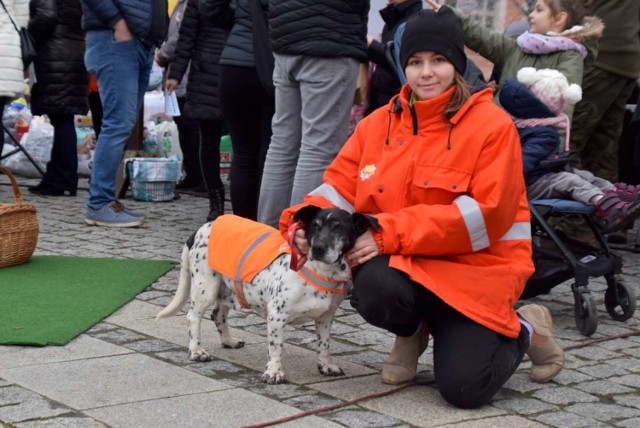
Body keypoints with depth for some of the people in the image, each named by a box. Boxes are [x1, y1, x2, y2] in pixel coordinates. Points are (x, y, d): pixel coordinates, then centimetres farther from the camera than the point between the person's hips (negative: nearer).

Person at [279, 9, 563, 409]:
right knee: (375, 288, -33)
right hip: (406, 261, 3)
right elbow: (342, 186, 5)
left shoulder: (492, 124, -11)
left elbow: (486, 213, -19)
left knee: (463, 386, -18)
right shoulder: (379, 123, 5)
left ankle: (525, 329, 17)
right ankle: (412, 331, 7)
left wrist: (390, 234, -25)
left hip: (477, 267, -3)